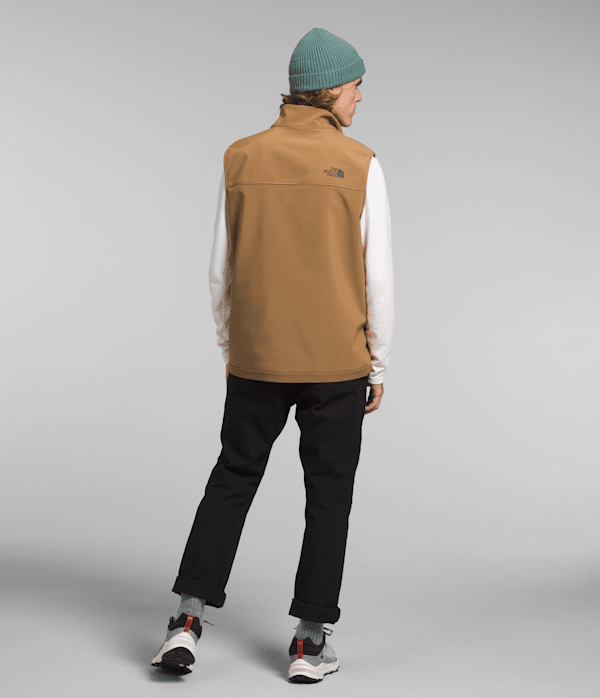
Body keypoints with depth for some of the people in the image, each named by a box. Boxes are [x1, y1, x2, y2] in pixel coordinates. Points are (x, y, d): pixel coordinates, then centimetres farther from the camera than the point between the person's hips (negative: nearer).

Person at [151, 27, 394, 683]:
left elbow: (220, 271, 2)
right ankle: (309, 643, 13)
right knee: (328, 496, 10)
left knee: (232, 480, 16)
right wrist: (378, 366, 3)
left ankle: (187, 620, 9)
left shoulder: (241, 159, -1)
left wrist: (230, 351, 15)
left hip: (257, 359, 2)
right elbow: (377, 278, -8)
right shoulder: (360, 165, -8)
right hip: (337, 361, -2)